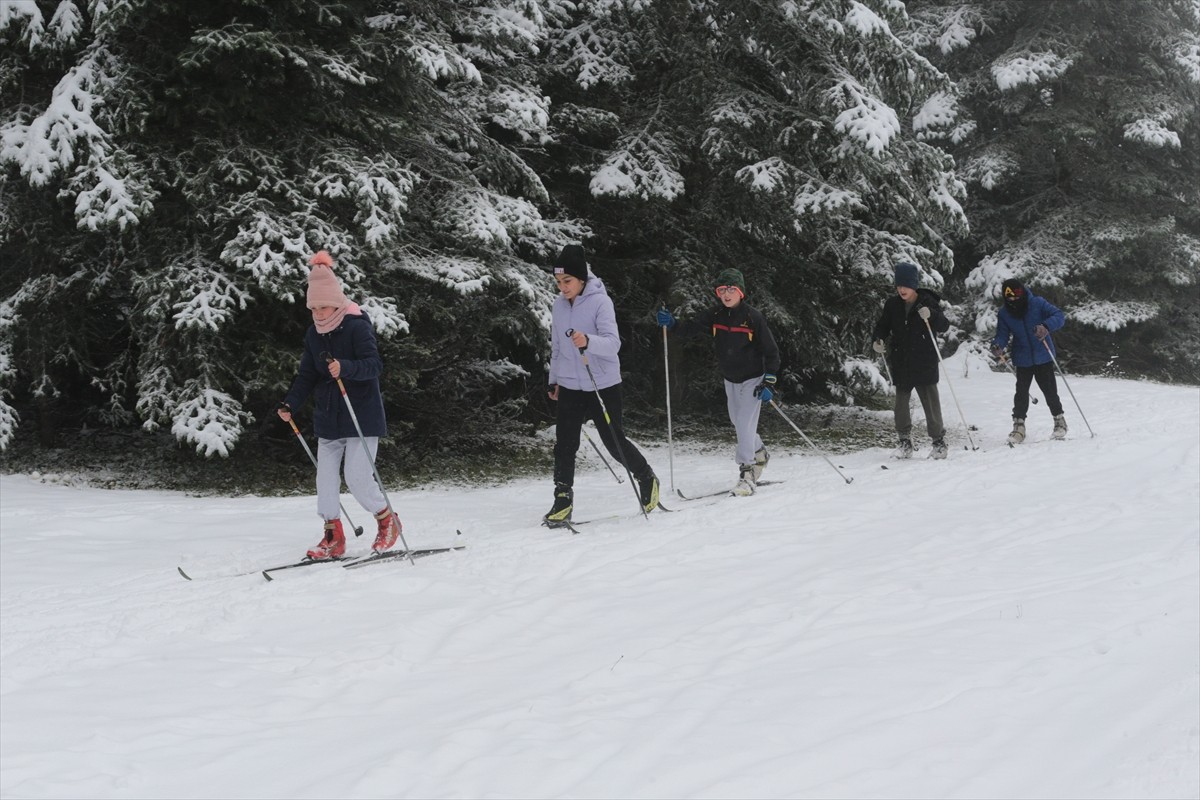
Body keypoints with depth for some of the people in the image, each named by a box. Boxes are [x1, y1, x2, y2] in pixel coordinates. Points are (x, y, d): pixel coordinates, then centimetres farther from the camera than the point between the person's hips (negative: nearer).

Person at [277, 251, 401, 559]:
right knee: (325, 477, 2)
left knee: (357, 476, -10)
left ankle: (387, 520, 14)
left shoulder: (357, 326, -13)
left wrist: (345, 368, -39)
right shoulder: (313, 333, 7)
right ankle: (334, 537, 11)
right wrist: (290, 404, -3)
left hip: (362, 415, -7)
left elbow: (375, 365, -22)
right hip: (328, 418, 7)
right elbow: (307, 375, 11)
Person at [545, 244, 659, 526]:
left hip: (603, 384, -4)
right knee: (565, 444, -3)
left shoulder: (600, 301, -14)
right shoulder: (559, 305, 3)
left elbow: (612, 342, -25)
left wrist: (587, 341, -45)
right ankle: (563, 500, 6)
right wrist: (553, 380, 22)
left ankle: (646, 478, 28)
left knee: (614, 442, 4)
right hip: (569, 386, 4)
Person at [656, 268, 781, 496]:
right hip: (730, 380, 6)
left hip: (752, 379, -6)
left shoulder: (753, 317, -18)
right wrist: (671, 323, -32)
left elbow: (771, 351, -13)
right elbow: (690, 328, -12)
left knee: (745, 424, -14)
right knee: (738, 423, 20)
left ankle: (747, 472, -9)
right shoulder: (715, 316, -5)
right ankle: (759, 454, 45)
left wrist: (769, 382, -19)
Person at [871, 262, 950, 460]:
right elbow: (883, 325, 14)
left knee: (931, 403, 0)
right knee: (901, 402, 5)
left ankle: (939, 441, 11)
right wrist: (878, 340, -6)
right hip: (901, 365, 3)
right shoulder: (893, 304, 4)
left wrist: (931, 315, -29)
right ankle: (905, 442, 17)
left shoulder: (927, 302, -6)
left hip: (924, 364, -3)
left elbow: (944, 326, -9)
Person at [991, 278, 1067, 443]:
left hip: (1043, 357, -2)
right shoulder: (1004, 313, -6)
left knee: (1050, 391, 4)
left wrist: (1046, 326, -37)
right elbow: (1002, 334, -2)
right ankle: (1019, 426, 7)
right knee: (1021, 393, -3)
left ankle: (1059, 420, 22)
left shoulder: (1038, 303, -14)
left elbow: (1059, 316, -17)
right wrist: (998, 345, -25)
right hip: (1023, 360, 2)